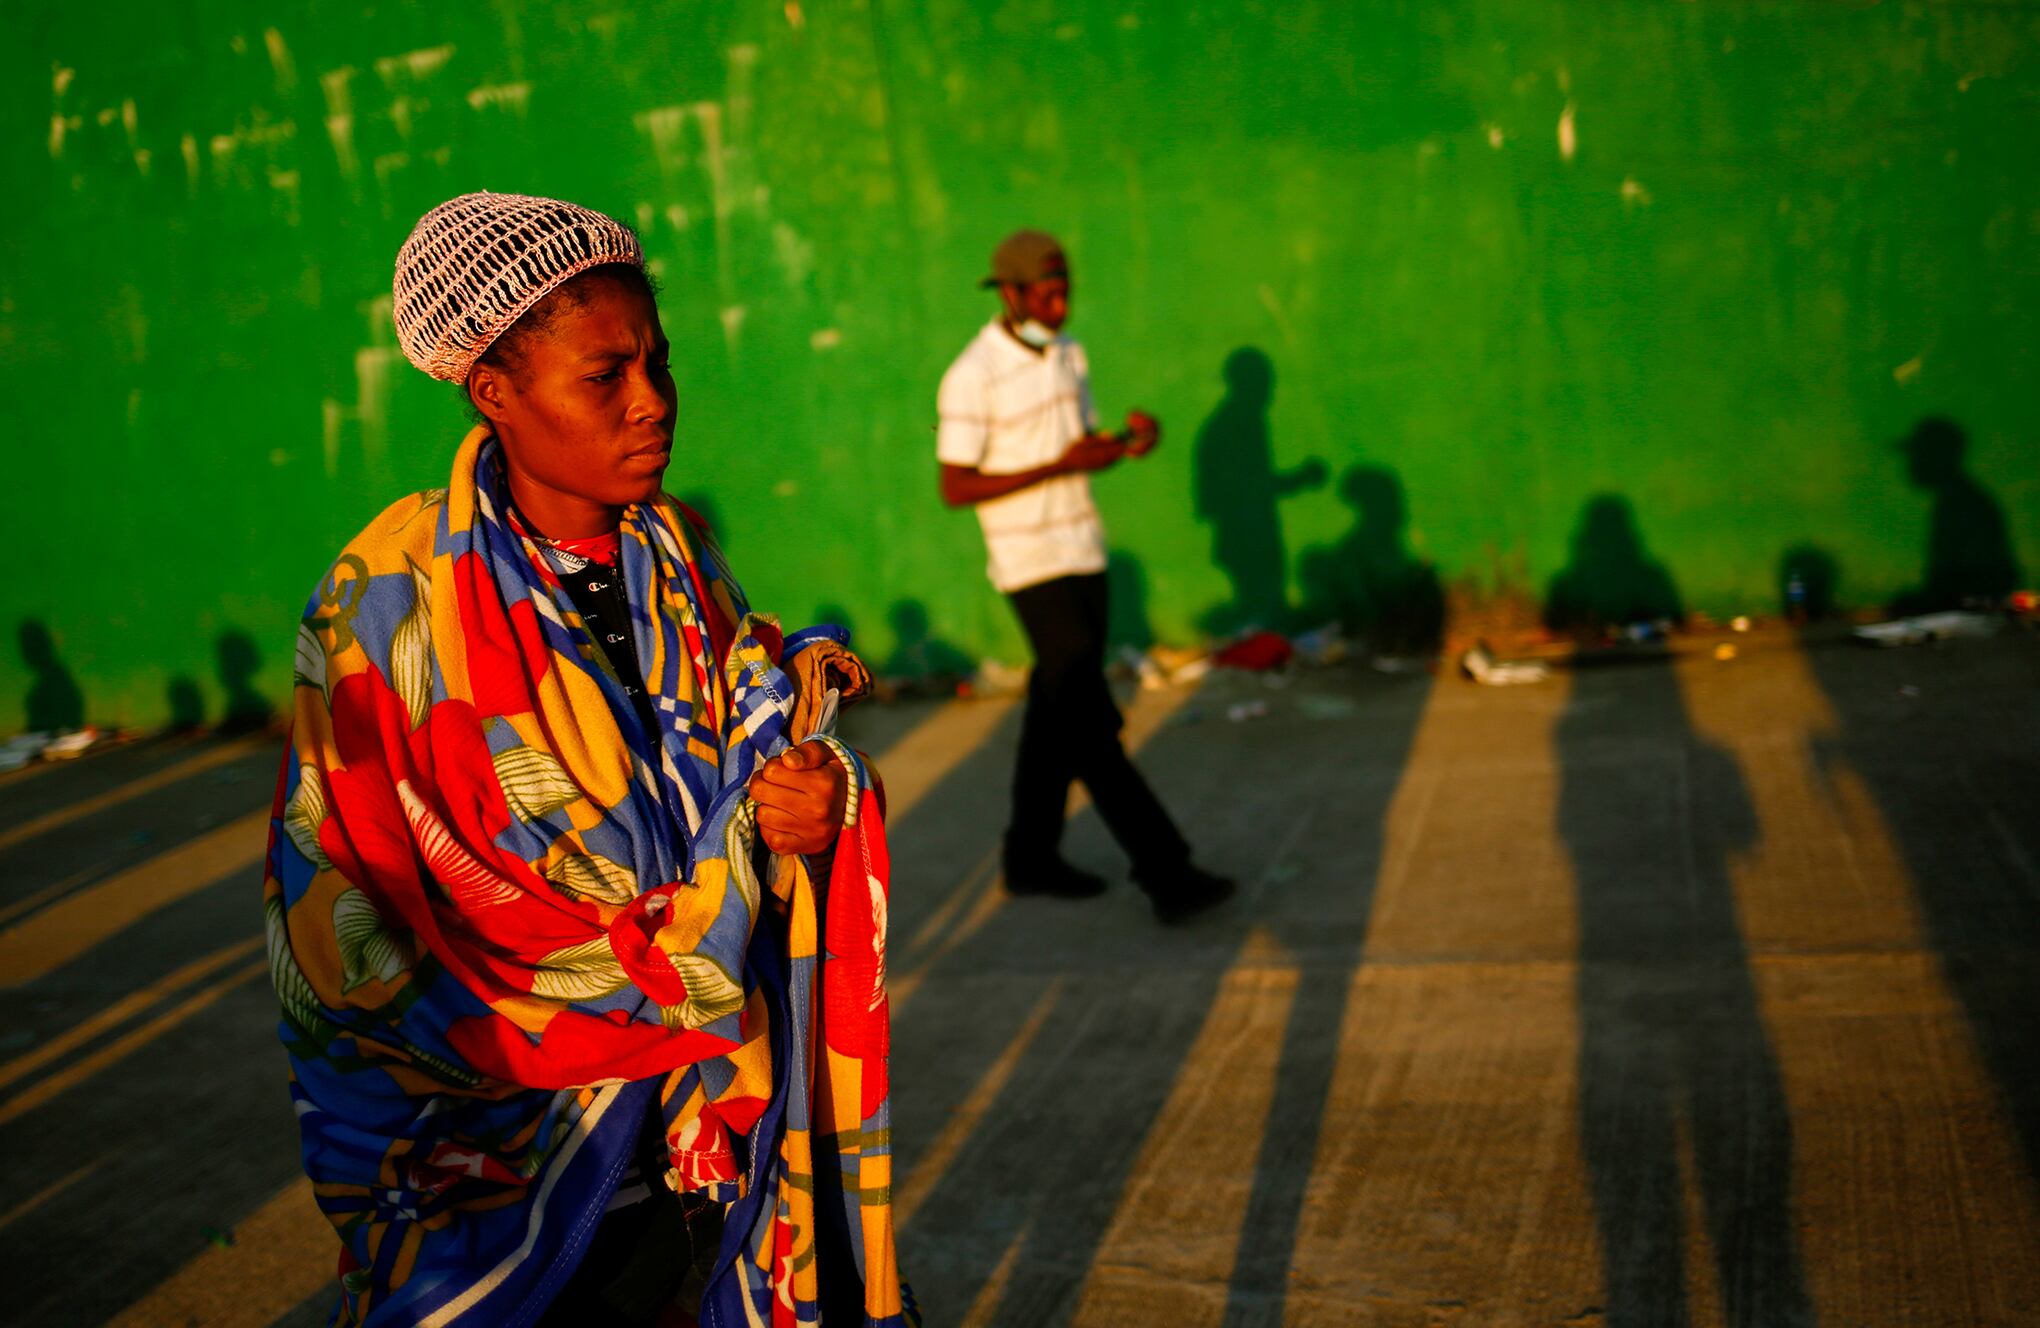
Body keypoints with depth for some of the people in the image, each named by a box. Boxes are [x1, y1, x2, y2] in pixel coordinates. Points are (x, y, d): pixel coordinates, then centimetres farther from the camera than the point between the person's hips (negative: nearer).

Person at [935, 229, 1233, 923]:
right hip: (1032, 564, -8)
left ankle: (1032, 854, 26)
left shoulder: (1067, 354, 9)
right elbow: (955, 488, -14)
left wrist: (1130, 440, -7)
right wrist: (1059, 468, -21)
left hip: (1084, 553, 8)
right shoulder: (972, 377, -13)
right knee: (1093, 726, -9)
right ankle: (1166, 872, -10)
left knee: (1058, 710, 14)